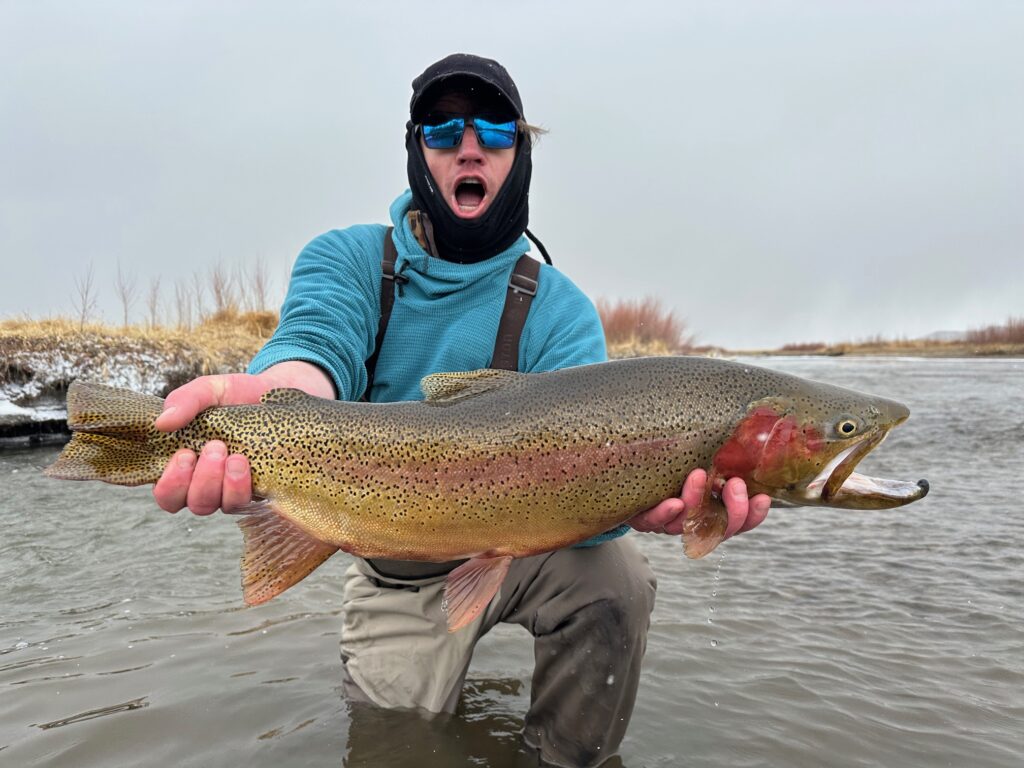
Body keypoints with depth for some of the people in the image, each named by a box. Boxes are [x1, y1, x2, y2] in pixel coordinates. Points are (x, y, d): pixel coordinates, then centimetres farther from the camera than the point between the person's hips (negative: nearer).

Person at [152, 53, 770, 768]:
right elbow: (317, 342, -29)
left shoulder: (558, 310, -11)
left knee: (615, 577, -27)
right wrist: (262, 399, -55)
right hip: (399, 576, 1)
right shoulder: (346, 259, -8)